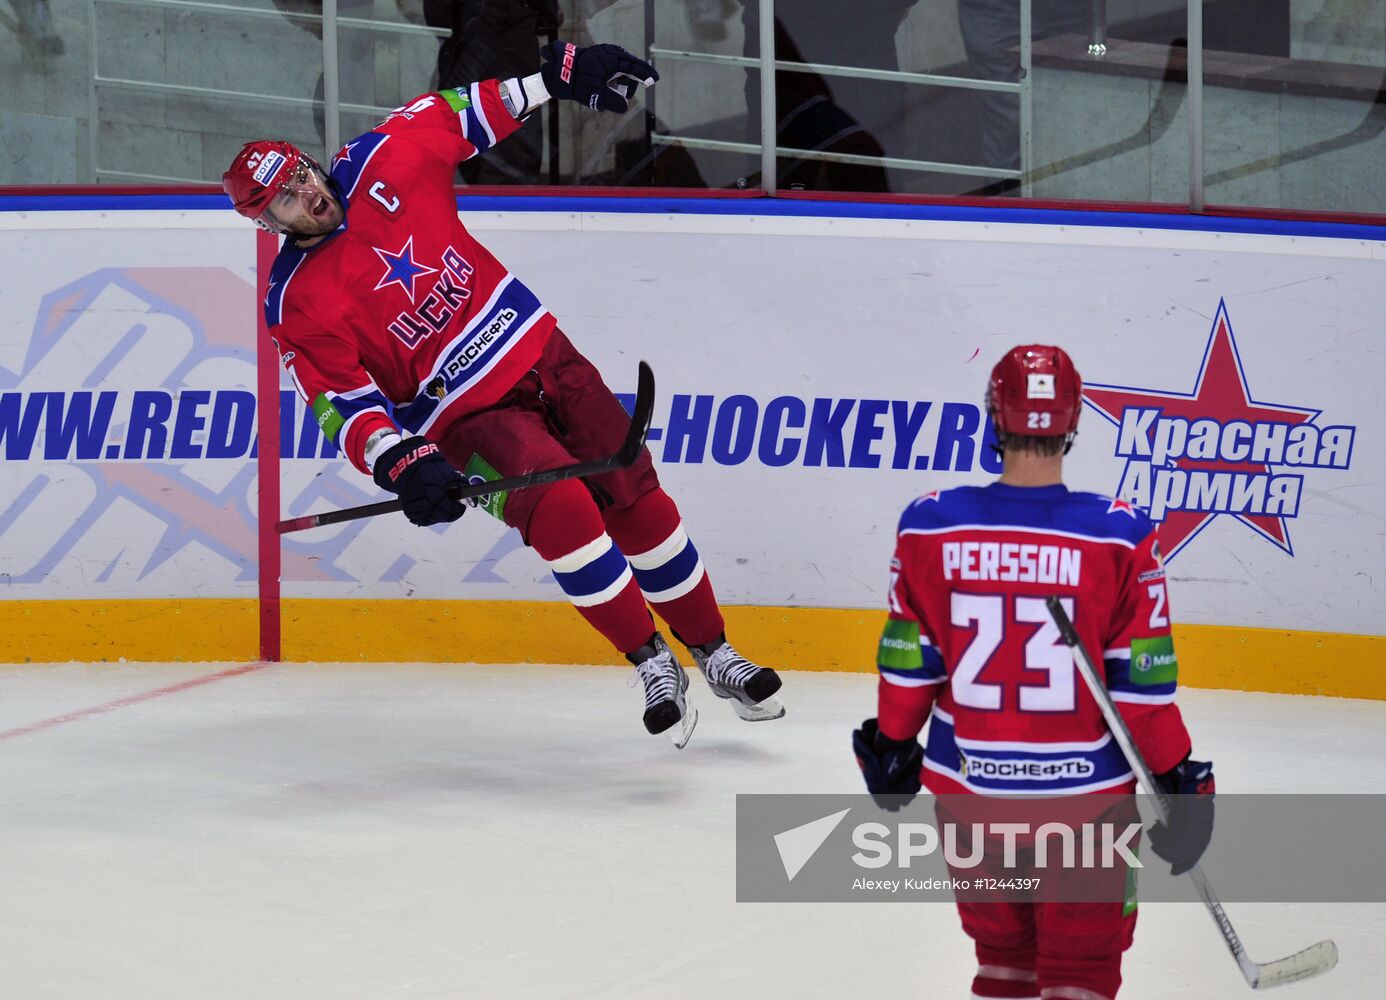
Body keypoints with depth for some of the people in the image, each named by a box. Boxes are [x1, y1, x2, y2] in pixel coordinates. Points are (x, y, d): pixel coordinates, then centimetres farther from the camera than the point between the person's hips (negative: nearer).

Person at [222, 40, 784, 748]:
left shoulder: (380, 166, -4)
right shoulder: (298, 306, -12)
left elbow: (458, 113, 8)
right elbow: (343, 403, -17)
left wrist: (559, 73, 2)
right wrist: (400, 463, -33)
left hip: (534, 348, 4)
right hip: (466, 412, -4)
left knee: (635, 498, 2)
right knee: (560, 507, -27)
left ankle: (713, 653, 16)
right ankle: (650, 664, -13)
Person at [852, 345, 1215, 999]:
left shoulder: (931, 527, -9)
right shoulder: (1118, 537, -14)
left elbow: (907, 660, 0)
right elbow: (1141, 678, -10)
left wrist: (891, 746, 16)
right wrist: (1175, 775, 1)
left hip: (968, 784, 3)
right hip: (1084, 788, -2)